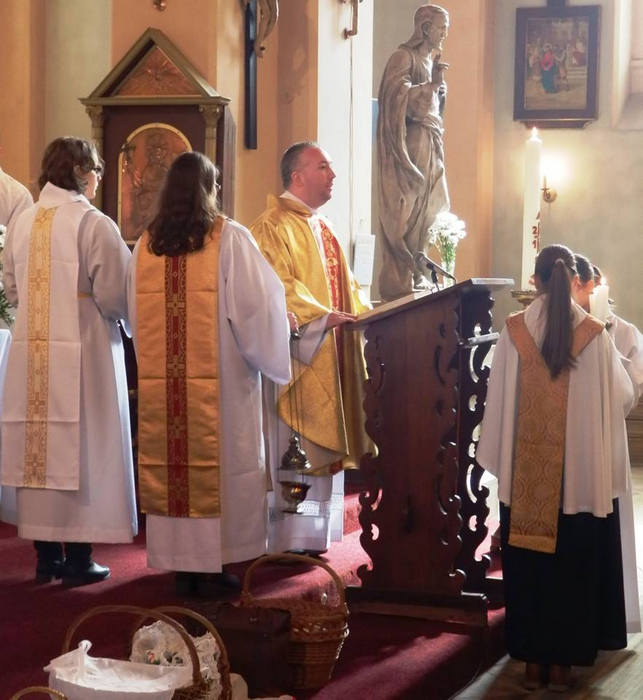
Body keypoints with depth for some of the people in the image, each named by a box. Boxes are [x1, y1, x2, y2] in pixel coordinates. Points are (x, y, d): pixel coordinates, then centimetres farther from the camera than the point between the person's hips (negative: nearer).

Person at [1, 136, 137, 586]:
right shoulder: (95, 225, -13)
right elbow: (115, 297, -14)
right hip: (82, 353, -5)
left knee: (39, 449, 11)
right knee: (81, 451, 3)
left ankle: (46, 555, 17)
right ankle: (78, 558, 7)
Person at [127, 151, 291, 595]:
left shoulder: (146, 244, 5)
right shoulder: (229, 238, -7)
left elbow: (136, 316, 11)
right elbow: (258, 305, -6)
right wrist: (273, 355, 8)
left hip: (160, 382, 4)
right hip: (220, 381, -4)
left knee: (172, 465, 9)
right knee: (220, 466, 4)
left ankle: (181, 567, 13)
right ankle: (213, 566, 6)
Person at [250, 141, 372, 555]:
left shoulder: (323, 227, 19)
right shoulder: (274, 225, -10)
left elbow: (343, 284, 23)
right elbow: (277, 286, -20)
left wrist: (363, 313, 6)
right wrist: (321, 316, -26)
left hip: (328, 353, 9)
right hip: (295, 351, -9)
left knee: (322, 442, 10)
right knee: (290, 444, -7)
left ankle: (313, 532, 16)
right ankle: (286, 535, -2)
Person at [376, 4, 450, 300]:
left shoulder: (431, 59, 19)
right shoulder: (404, 56, -7)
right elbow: (398, 94, -20)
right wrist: (432, 84, -24)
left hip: (430, 144, 9)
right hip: (410, 143, -9)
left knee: (426, 210, 8)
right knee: (406, 214, -9)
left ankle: (417, 278, 13)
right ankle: (399, 282, -7)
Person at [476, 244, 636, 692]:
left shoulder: (515, 330, -6)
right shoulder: (594, 334, -8)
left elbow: (498, 399, -1)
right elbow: (622, 398, 1)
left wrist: (500, 461, 11)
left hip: (525, 473, 1)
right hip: (582, 472, -1)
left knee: (528, 564, 11)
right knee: (574, 564, 10)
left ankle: (533, 660, 16)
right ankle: (562, 662, 15)